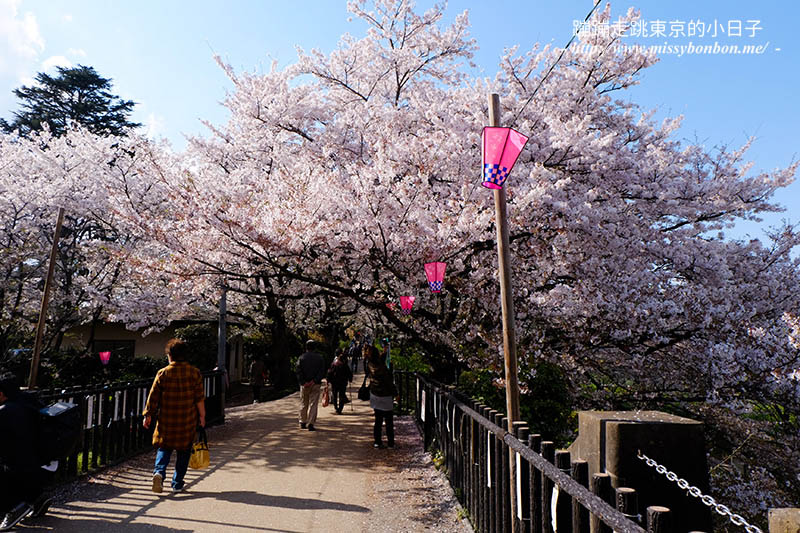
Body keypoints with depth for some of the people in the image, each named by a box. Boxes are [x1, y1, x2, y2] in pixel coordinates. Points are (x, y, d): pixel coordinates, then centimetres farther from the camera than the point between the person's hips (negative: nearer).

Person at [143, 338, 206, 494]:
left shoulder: (163, 373, -5)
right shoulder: (194, 373, -5)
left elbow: (153, 397, -1)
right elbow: (200, 398, -5)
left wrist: (148, 415, 9)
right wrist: (202, 416, 4)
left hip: (166, 419, 0)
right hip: (188, 421, 0)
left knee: (164, 447, 17)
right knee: (184, 451, 12)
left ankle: (159, 471, -7)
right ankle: (177, 483, 15)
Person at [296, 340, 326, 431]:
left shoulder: (302, 358, 1)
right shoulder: (320, 357, 1)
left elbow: (299, 372, -6)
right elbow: (322, 372, -7)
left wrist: (303, 382, -9)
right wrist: (314, 381, -11)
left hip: (304, 385, 1)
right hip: (315, 385, -1)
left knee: (303, 404, 15)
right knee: (313, 404, 0)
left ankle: (303, 422, 23)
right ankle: (311, 424, -5)